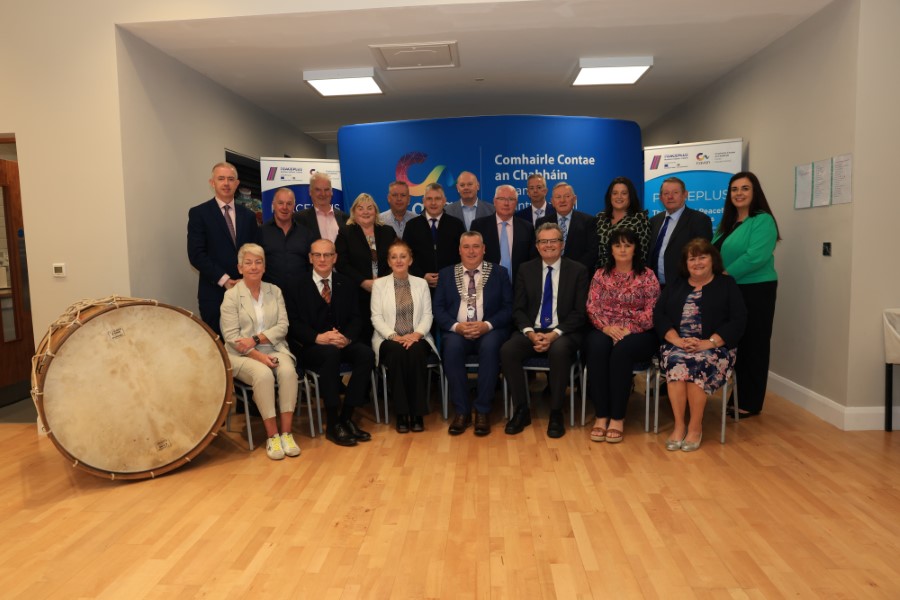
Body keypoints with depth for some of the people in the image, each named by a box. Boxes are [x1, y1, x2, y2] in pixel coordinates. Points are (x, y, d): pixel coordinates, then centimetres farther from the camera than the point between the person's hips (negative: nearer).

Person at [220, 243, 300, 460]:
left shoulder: (275, 291, 10)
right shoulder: (231, 295, 0)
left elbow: (283, 326, 1)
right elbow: (231, 336, -8)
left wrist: (256, 339, -15)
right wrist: (258, 355, -19)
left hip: (274, 349, 3)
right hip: (243, 355, -2)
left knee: (288, 371, -30)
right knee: (263, 375, -34)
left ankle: (286, 433, -24)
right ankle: (272, 436, -22)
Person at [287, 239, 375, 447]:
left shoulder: (346, 284, 14)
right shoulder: (298, 285, 5)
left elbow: (356, 319, 7)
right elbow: (293, 323, -4)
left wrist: (346, 337, -15)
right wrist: (318, 337, -22)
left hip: (342, 342, 4)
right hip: (310, 346, -3)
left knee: (367, 353, -26)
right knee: (331, 353, -36)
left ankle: (346, 417, -16)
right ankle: (333, 425, -26)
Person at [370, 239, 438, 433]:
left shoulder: (421, 283, 13)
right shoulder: (379, 284, 8)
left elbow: (427, 315, 5)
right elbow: (376, 317, 0)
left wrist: (417, 333, -14)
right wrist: (394, 336, -16)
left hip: (416, 339, 1)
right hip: (389, 340, -1)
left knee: (416, 352, -34)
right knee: (397, 352, -35)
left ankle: (417, 412, -25)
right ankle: (401, 413, -24)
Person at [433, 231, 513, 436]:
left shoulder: (499, 272, 11)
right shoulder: (446, 274, 15)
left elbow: (508, 308, 3)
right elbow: (438, 308, 6)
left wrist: (487, 325, -15)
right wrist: (456, 326, -13)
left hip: (489, 331, -1)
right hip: (457, 331, 1)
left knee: (490, 346, -34)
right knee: (452, 346, -33)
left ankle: (483, 411, -21)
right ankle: (461, 411, -20)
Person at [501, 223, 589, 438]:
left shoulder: (578, 270, 3)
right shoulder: (526, 270, 10)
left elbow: (580, 312, -3)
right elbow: (518, 309, 6)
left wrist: (554, 334, -17)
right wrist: (531, 333, -13)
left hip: (563, 333, -2)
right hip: (531, 331, 3)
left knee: (559, 350, -37)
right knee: (507, 350, -28)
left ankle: (556, 414, -18)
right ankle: (521, 410, -11)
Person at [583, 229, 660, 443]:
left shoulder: (647, 276, 4)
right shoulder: (600, 274, 12)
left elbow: (652, 312, -4)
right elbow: (592, 307, 3)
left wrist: (627, 330, -18)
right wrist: (606, 327, -16)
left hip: (638, 333, -2)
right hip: (604, 330, 2)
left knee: (622, 350, -36)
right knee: (596, 346, -33)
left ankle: (617, 418, -27)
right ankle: (601, 415, -29)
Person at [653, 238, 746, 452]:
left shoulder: (727, 284, 10)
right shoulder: (675, 286, 18)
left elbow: (738, 320, -2)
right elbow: (658, 315, 6)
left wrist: (709, 342, -15)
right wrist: (678, 340, -11)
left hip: (714, 348, -2)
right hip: (677, 345, 2)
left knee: (699, 363, -33)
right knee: (676, 361, -31)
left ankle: (695, 427, -19)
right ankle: (679, 426, -26)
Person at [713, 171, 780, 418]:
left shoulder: (763, 220, -9)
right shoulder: (727, 222, 14)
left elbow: (756, 256, -21)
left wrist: (726, 275, -17)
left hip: (755, 291, -7)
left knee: (752, 346, 1)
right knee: (735, 345, 11)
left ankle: (751, 403, 10)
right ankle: (738, 396, 21)